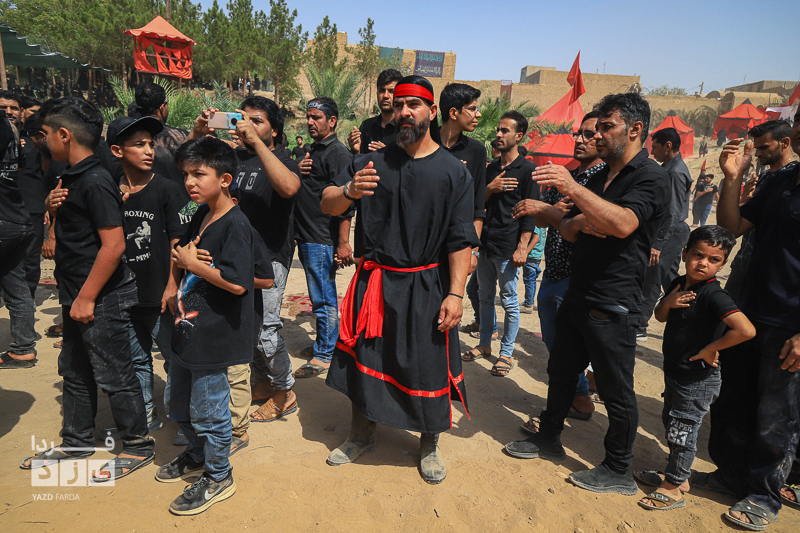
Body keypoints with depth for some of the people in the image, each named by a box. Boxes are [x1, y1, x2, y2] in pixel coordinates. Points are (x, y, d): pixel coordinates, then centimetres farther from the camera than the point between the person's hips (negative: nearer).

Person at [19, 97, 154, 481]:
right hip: (78, 295, 10)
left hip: (102, 300, -10)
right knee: (74, 372, 20)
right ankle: (76, 442, 36)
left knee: (114, 375, 2)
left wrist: (87, 297, -21)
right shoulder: (71, 177, 11)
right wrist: (53, 206, 1)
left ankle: (138, 446, 18)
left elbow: (113, 245, -24)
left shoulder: (95, 182, -19)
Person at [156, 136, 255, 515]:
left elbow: (237, 283, -30)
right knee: (175, 402, 24)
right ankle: (197, 455, 48)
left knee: (208, 410, 6)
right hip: (188, 331, 10)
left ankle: (218, 477, 29)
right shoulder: (200, 216, 8)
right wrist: (180, 261, 4)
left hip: (213, 338, -10)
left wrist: (192, 264, -19)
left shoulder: (235, 224, -20)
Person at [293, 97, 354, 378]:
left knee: (323, 299, -1)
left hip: (323, 241, -10)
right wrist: (297, 172, 4)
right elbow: (294, 189, 28)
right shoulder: (314, 150, 18)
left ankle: (324, 355, 10)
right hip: (307, 238, 10)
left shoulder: (338, 153, -12)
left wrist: (343, 243, -22)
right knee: (320, 297, 19)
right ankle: (323, 343, 32)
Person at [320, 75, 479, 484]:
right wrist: (349, 192, -25)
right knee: (364, 358, 13)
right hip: (372, 283, 3)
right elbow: (326, 206, -2)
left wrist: (455, 294, -14)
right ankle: (362, 434, 36)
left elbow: (460, 240, -6)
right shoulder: (370, 162, 4)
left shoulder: (454, 171, -2)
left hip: (426, 286, -2)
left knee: (427, 368, 6)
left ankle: (429, 445, 31)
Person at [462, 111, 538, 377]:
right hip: (486, 244, 7)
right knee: (485, 297, 14)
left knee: (509, 302, 2)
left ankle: (506, 353, 13)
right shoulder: (491, 168, 14)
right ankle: (484, 344, 28)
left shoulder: (527, 170, -5)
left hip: (508, 248, -7)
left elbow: (530, 212, -10)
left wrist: (522, 247, -16)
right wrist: (489, 189, -5)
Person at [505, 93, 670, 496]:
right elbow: (567, 231, 15)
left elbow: (623, 224, -30)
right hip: (577, 295, 8)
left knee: (616, 389, 4)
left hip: (613, 305, -8)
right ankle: (549, 439, 36)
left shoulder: (650, 177, -11)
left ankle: (618, 471, 22)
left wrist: (572, 188, -35)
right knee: (560, 372, 18)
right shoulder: (598, 178, 15)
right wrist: (579, 221, -7)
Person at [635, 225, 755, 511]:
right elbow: (661, 317, 11)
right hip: (675, 371, 9)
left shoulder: (713, 295, -24)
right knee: (670, 423, 21)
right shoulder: (679, 284, 1)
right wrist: (667, 302, -11)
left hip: (697, 378, -8)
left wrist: (709, 349, -23)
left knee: (682, 431, 4)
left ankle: (673, 489, 21)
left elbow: (746, 329, -34)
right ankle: (676, 476, 40)